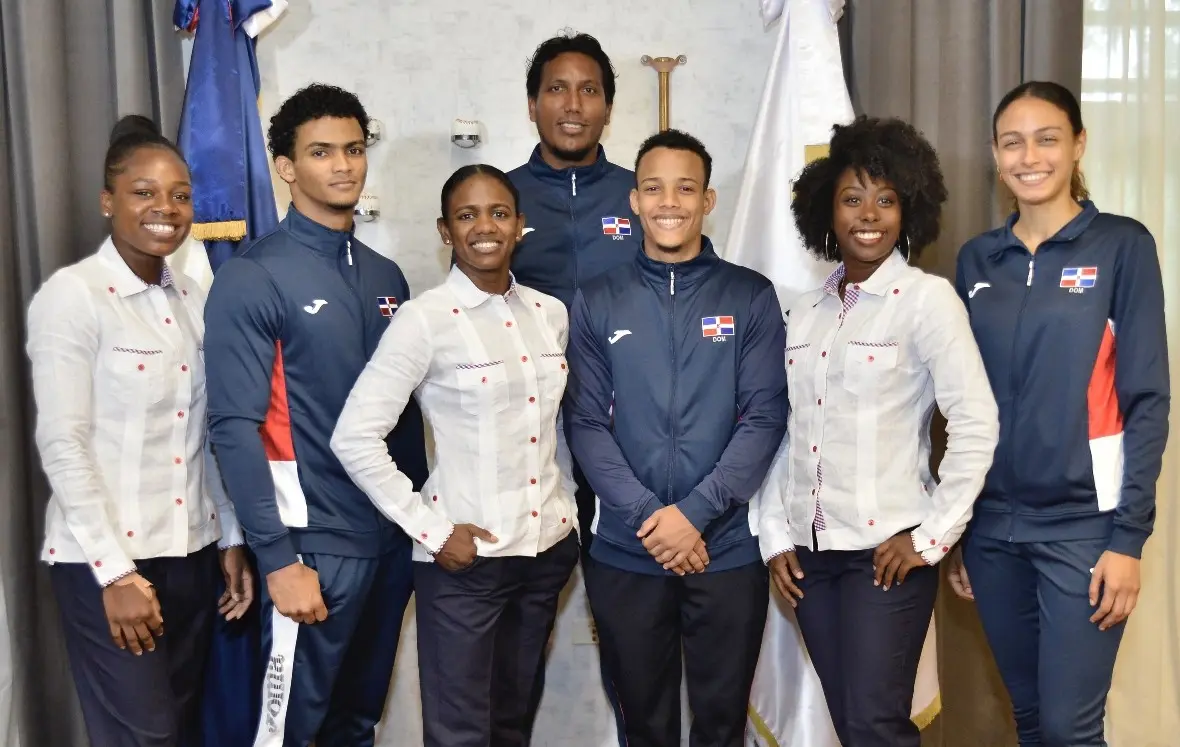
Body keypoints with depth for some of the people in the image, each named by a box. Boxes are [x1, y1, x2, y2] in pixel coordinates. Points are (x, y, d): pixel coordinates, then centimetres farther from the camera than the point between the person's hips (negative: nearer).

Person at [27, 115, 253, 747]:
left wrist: (232, 539, 9)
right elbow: (61, 444, -14)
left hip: (191, 551, 6)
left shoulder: (193, 297, 8)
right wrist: (116, 571, -16)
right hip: (105, 556, -6)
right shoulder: (71, 295, -10)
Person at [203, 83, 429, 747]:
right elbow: (235, 428, -14)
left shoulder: (387, 277, 10)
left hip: (394, 536, 6)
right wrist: (278, 557, -18)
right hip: (315, 542, -6)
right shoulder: (253, 279, -9)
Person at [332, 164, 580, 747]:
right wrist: (431, 530, -14)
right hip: (464, 559, -5)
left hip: (548, 550, 6)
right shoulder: (425, 319, -12)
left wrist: (568, 508, 11)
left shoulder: (551, 313, 6)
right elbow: (354, 438, -15)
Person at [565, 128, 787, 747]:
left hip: (727, 551, -1)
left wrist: (695, 512, -16)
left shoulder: (750, 297, 1)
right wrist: (648, 517, -13)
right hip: (625, 554, 1)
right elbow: (586, 423, -2)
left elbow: (764, 417, -6)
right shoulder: (596, 303, 4)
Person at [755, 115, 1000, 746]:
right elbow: (785, 432, 11)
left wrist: (930, 537, -11)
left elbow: (977, 425, -11)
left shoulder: (927, 298, -6)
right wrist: (775, 534, 6)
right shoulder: (804, 312, 10)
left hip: (886, 552, -5)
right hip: (809, 552, 5)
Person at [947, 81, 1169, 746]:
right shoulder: (977, 260, 7)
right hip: (992, 523, 4)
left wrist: (1129, 536, -12)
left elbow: (1147, 398, -7)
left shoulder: (1122, 245, -4)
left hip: (1083, 522, -4)